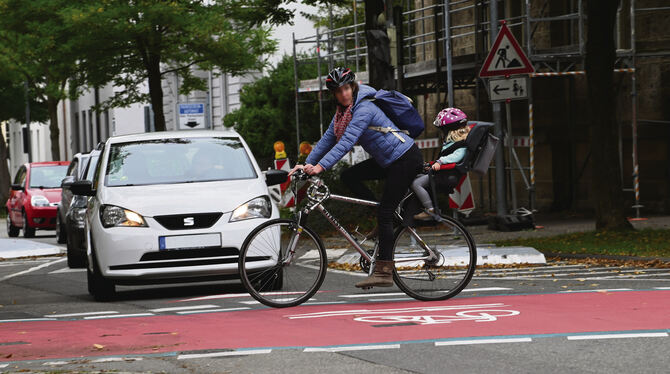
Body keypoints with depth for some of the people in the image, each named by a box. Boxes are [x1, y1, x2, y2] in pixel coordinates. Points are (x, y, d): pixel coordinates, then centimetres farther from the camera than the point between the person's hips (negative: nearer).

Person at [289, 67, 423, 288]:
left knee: (385, 213, -12)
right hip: (386, 161, 9)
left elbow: (347, 142, -30)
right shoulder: (343, 112, 8)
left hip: (405, 159, -9)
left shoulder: (364, 108, -21)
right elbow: (327, 139, 7)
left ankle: (384, 272, -12)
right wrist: (306, 164, -3)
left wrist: (320, 166, -36)